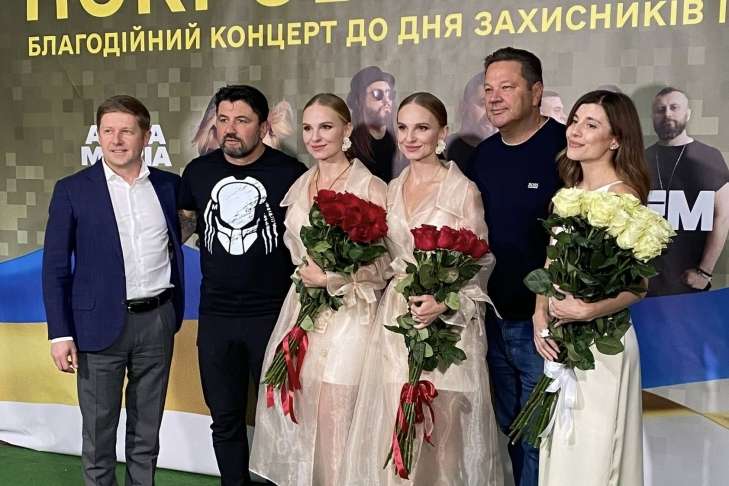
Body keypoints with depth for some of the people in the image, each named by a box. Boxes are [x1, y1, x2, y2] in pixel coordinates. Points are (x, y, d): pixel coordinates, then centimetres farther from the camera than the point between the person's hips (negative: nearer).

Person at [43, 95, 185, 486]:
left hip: (158, 320, 2)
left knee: (147, 430, 14)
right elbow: (55, 268, -3)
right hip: (101, 323, -2)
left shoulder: (169, 185, 4)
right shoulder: (72, 190, -3)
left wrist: (174, 310, 7)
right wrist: (60, 333, -8)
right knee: (98, 432, 9)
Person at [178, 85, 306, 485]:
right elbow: (185, 222, 15)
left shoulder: (290, 173, -11)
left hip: (274, 313, -3)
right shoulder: (198, 171, 0)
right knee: (225, 418, 16)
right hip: (215, 315, 4)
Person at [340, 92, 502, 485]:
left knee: (442, 431, 2)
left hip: (446, 323, -5)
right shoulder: (392, 189, 10)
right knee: (394, 428, 10)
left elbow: (480, 262, -7)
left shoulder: (463, 190, -7)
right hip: (396, 318, 5)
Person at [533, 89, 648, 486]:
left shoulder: (623, 196, -13)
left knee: (593, 452, 4)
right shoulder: (568, 192, 8)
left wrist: (589, 311, -29)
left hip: (602, 338, -7)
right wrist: (540, 317, -2)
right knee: (561, 448, 16)